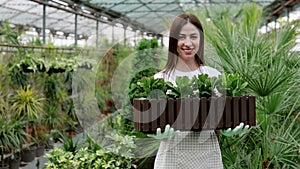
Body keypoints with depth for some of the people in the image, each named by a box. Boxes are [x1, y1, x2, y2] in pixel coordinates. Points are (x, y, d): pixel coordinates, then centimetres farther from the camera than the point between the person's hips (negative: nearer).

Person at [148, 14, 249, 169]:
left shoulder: (214, 76, 3)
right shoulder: (160, 79, -1)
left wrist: (229, 130, -14)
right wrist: (159, 132, -22)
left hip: (208, 155, 1)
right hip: (172, 156, -1)